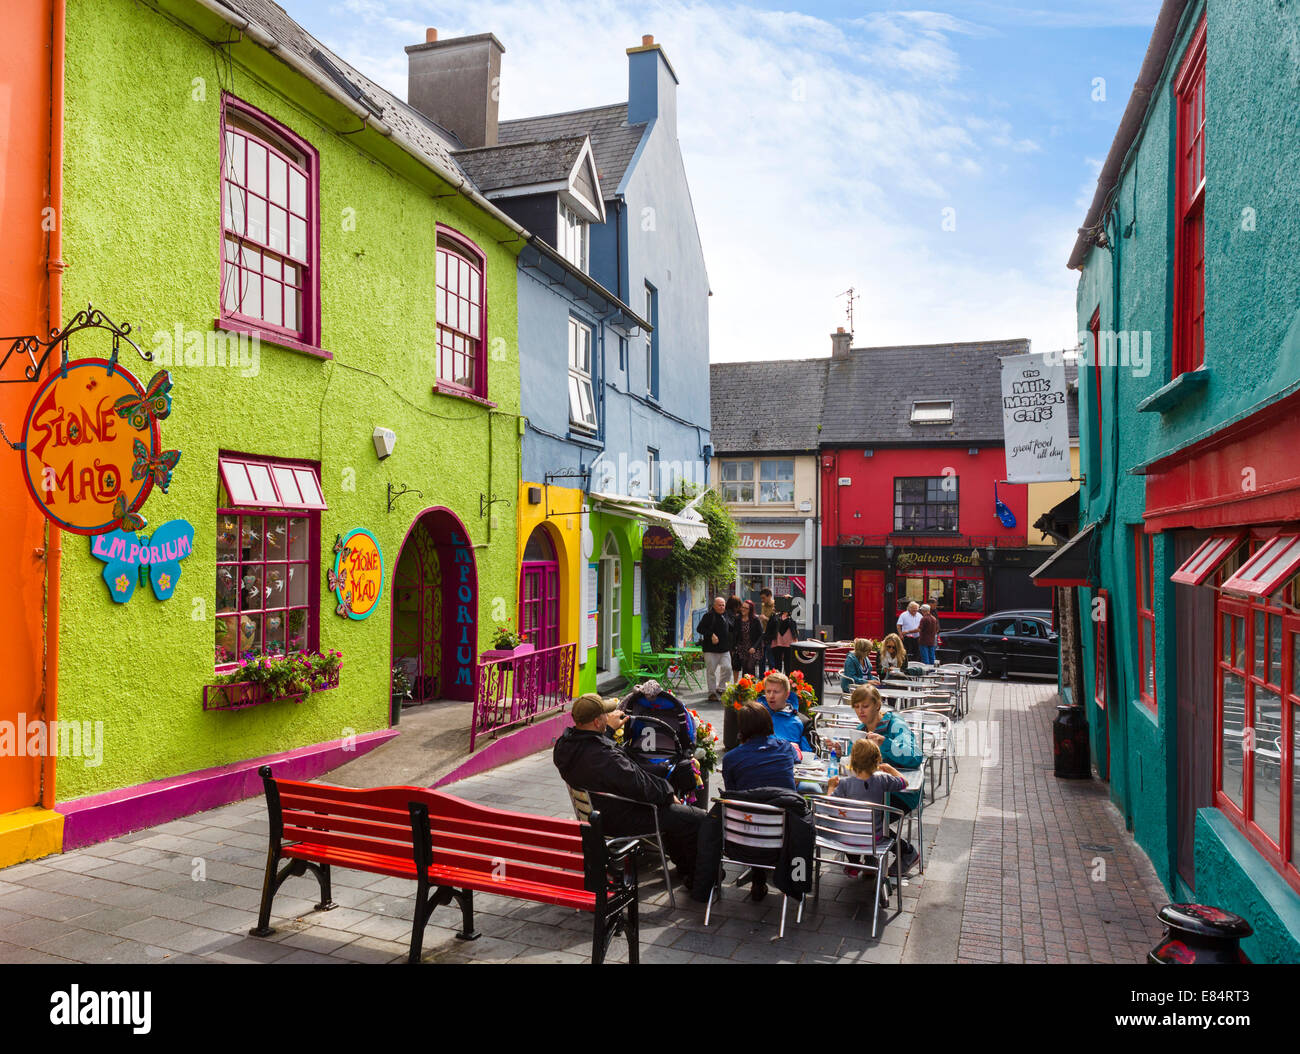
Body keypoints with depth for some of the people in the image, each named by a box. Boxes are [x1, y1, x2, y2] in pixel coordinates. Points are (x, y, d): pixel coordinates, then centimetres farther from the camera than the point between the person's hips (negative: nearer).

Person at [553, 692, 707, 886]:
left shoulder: (565, 744, -7)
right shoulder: (604, 758, -36)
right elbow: (642, 787, -28)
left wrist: (609, 728, 27)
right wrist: (668, 793, -11)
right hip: (621, 821, -10)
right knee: (698, 819, -2)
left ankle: (683, 866, 40)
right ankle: (696, 878, 18)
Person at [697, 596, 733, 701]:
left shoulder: (725, 615, 11)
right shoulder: (709, 615, -9)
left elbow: (729, 629, 25)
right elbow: (699, 629, -12)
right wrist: (711, 635, -21)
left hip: (725, 649, 5)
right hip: (711, 649, -5)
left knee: (727, 668, -4)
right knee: (711, 671, 1)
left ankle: (720, 688, 14)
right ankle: (712, 693, 12)